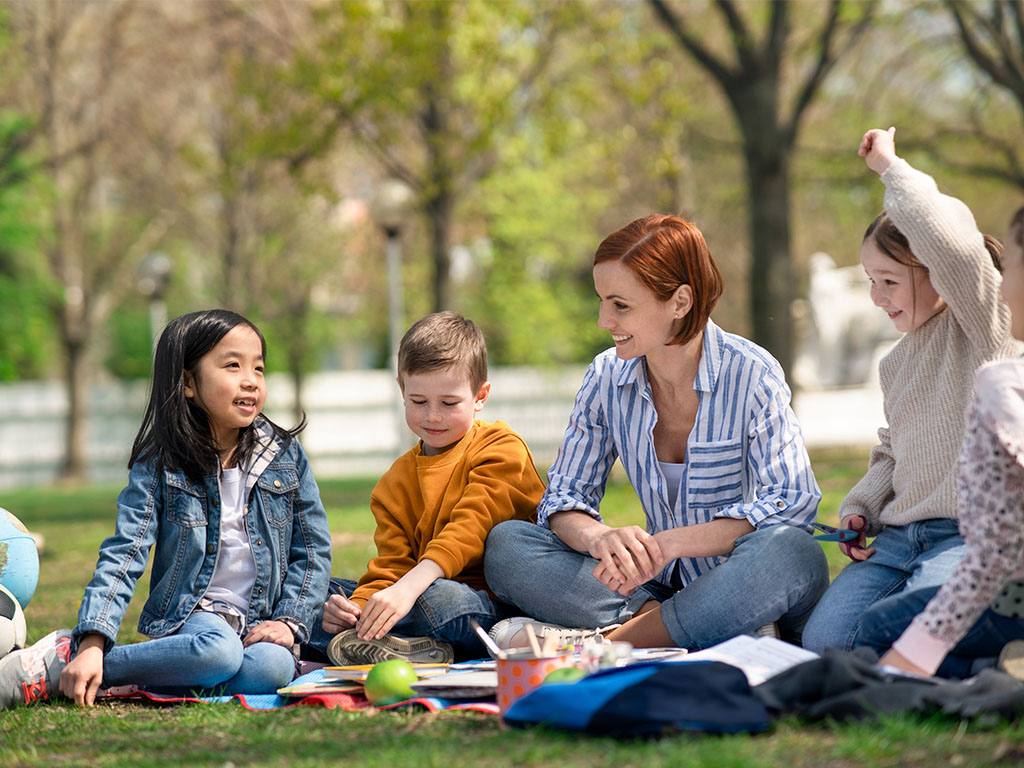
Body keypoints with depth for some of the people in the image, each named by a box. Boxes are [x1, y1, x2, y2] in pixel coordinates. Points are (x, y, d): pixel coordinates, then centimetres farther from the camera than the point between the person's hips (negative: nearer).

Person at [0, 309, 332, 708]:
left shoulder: (285, 455, 4)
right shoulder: (160, 464, -3)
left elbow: (314, 549, 8)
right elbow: (124, 552, -11)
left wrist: (289, 620, -8)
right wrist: (93, 643, -23)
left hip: (261, 622, 3)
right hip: (191, 612, -3)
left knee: (273, 665, -34)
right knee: (218, 652, -39)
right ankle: (67, 657, -23)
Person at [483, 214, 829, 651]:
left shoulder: (750, 375, -11)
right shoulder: (607, 377, 1)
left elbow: (790, 504, -20)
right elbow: (563, 499, 2)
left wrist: (672, 543, -32)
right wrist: (598, 538, -24)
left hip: (737, 589, -3)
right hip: (657, 584, 4)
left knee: (793, 554, -38)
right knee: (505, 544, -13)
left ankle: (610, 642, -30)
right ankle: (658, 623, -25)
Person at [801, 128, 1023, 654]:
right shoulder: (895, 363, 21)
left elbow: (948, 237, -24)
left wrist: (890, 167, -13)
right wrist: (859, 508, 12)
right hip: (900, 537, 7)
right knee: (822, 641, -16)